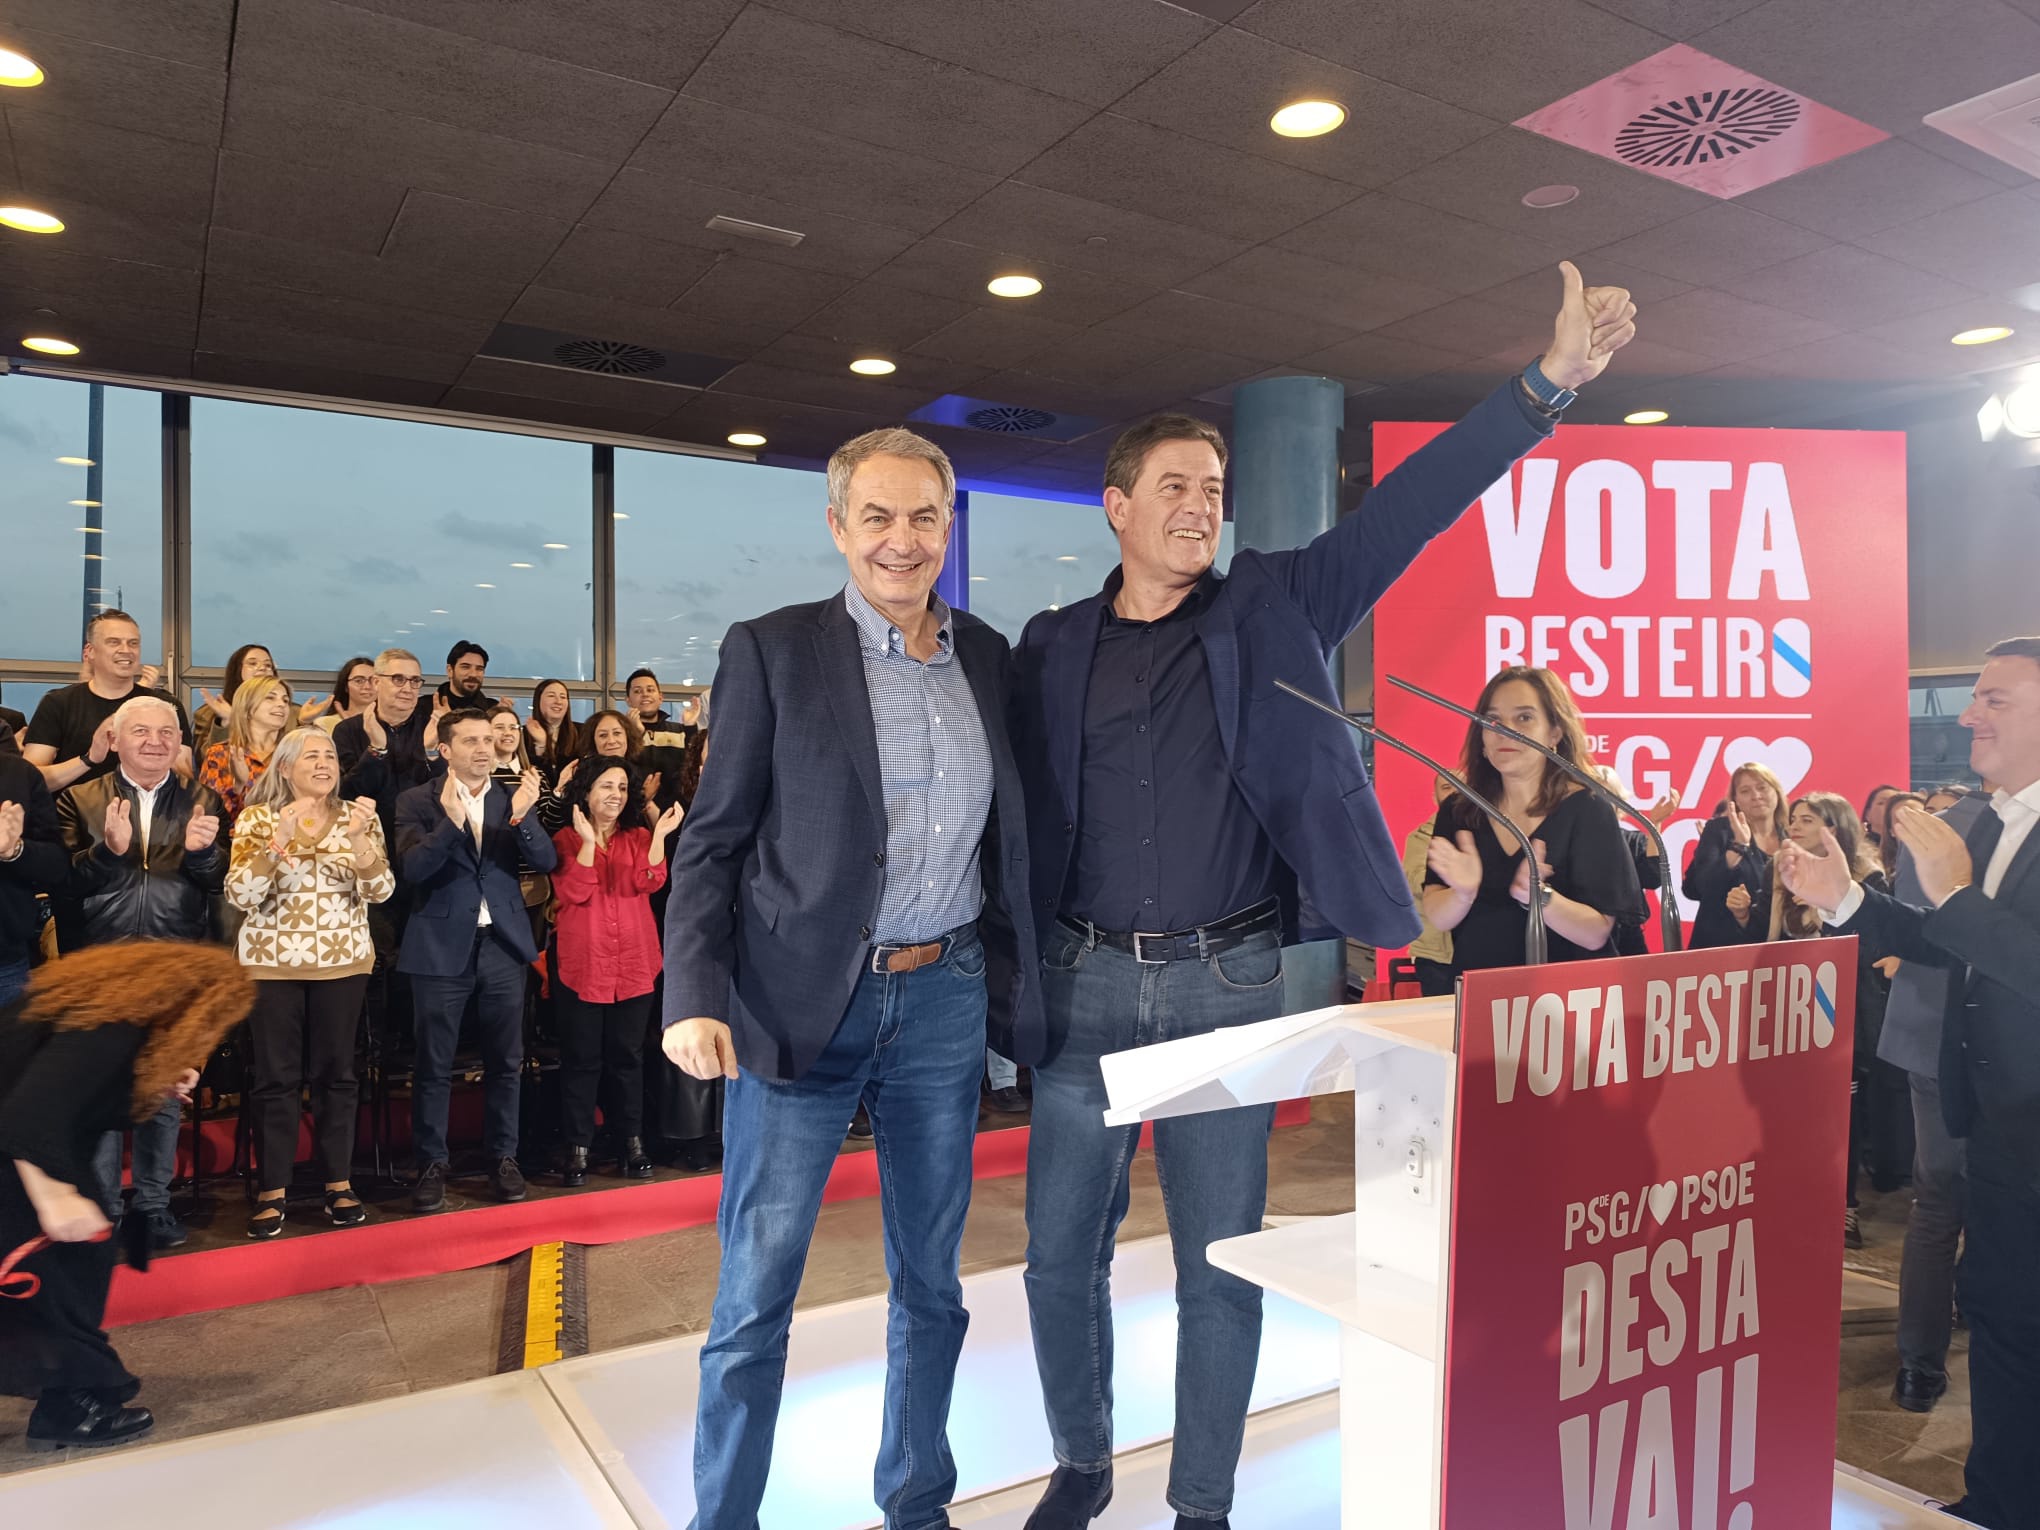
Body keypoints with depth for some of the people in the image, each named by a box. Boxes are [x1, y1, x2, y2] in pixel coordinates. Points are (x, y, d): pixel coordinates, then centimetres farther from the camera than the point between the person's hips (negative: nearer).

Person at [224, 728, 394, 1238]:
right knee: (276, 1076, 2)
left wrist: (360, 838, -21)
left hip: (342, 962, 1)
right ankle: (271, 1191, 13)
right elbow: (239, 896, -11)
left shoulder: (357, 817, 3)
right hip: (272, 963, -1)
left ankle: (339, 1183, 18)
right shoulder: (256, 819, -1)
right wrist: (280, 839, -21)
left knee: (336, 1072, 7)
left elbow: (380, 891, -5)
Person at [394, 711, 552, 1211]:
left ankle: (503, 1157, 21)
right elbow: (410, 868, -15)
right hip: (442, 947, -2)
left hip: (503, 945, 2)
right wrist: (450, 821, -29)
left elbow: (545, 861, -5)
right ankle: (431, 1164, 16)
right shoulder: (418, 801, -2)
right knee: (434, 1064, 5)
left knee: (504, 1061, 9)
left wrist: (522, 815, -22)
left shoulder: (513, 798, 5)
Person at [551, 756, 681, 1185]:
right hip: (582, 964, -2)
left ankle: (632, 1143, 17)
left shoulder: (639, 838, 11)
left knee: (627, 1056, 9)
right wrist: (588, 842, -17)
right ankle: (578, 1148, 10)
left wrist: (660, 834, -16)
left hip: (633, 964, 2)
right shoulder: (566, 839, 3)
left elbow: (649, 882, -7)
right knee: (581, 1059, 2)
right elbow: (574, 892, -11)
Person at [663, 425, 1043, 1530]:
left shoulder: (989, 659, 7)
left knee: (931, 1279, 17)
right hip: (801, 1005, -3)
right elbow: (712, 841, -5)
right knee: (756, 1293, 5)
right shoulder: (771, 651, -4)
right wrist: (696, 1001, -15)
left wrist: (1016, 989, 9)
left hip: (946, 1000, 4)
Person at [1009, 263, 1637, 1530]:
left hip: (1229, 983, -1)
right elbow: (1018, 814, 7)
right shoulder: (1051, 650, 6)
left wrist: (1547, 384, -13)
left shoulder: (1271, 611, 3)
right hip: (1085, 981, 2)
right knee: (1063, 1252, 12)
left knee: (1222, 1266, 8)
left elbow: (1407, 509, -4)